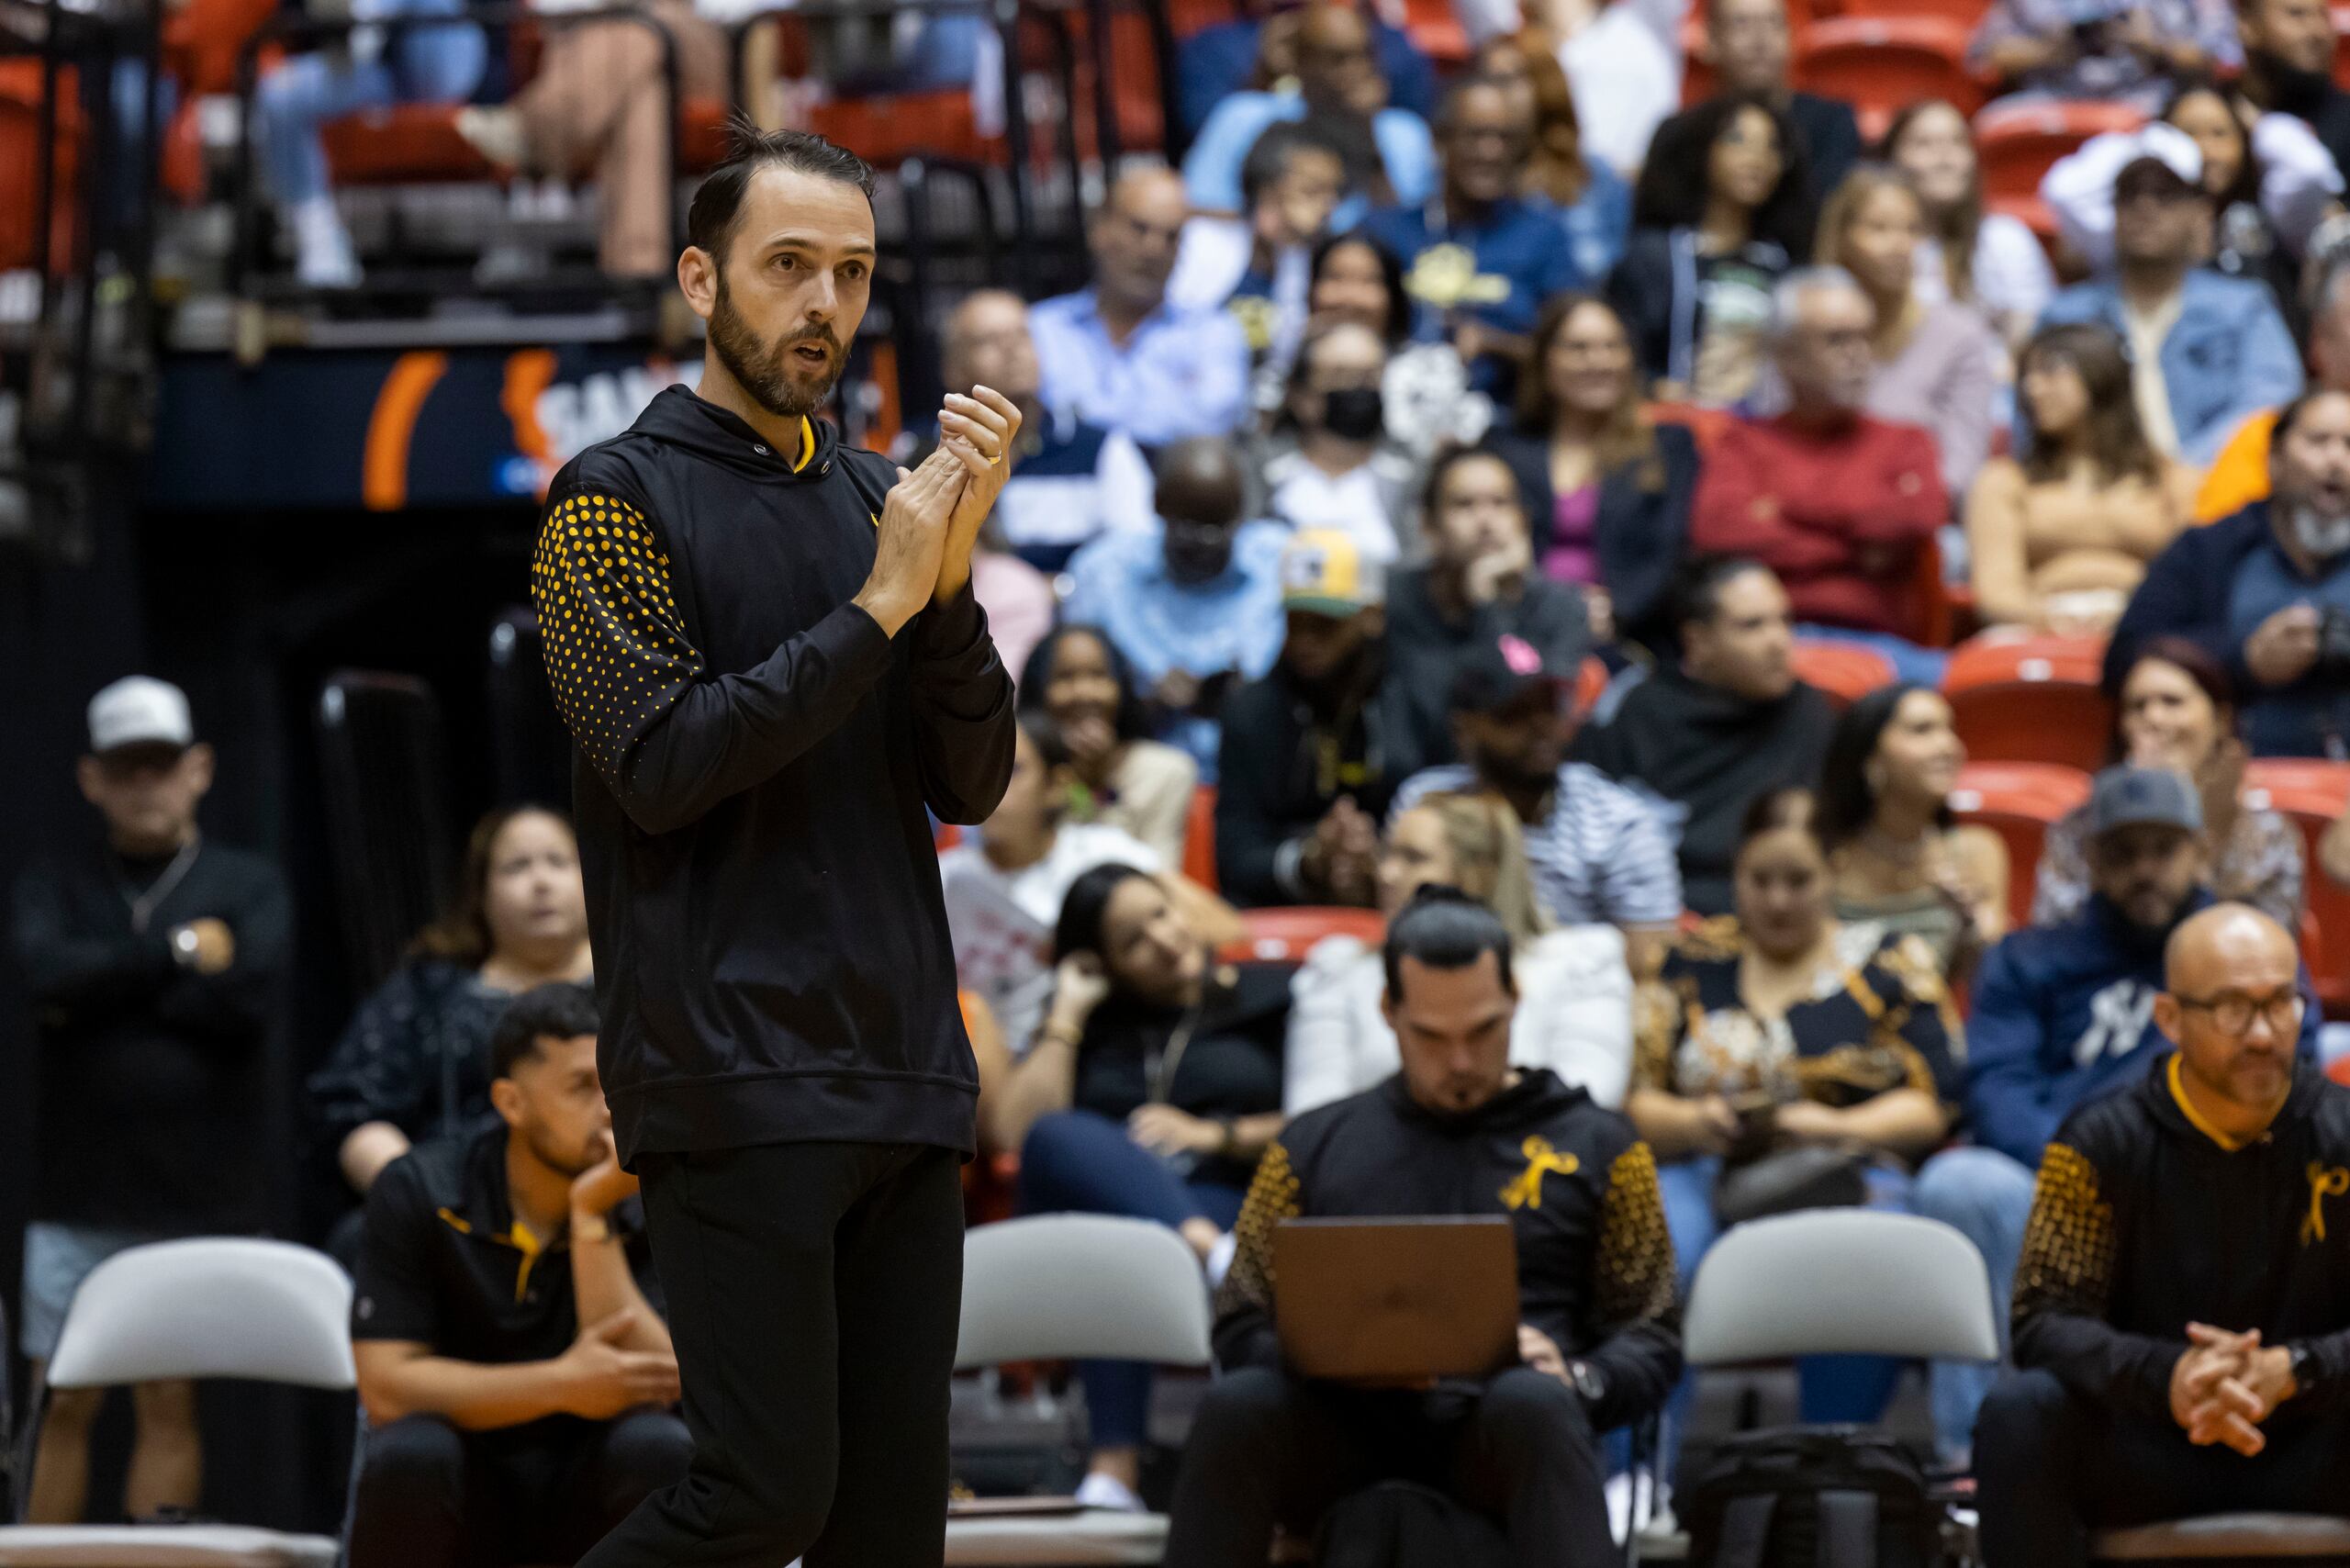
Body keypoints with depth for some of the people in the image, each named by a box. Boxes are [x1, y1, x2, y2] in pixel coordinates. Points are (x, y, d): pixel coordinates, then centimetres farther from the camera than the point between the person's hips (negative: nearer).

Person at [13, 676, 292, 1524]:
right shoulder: (58, 875, 9)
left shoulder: (248, 886, 5)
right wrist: (178, 953, -10)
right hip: (77, 1194, 1)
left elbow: (247, 1002, -11)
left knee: (169, 1400, 2)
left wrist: (101, 993, -8)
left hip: (196, 1195, -1)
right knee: (66, 1401, 1)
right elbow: (44, 971, -11)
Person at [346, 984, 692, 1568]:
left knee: (660, 1449, -30)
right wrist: (560, 1384, -27)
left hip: (585, 1498, 1)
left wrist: (591, 1215, -25)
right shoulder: (418, 1192, -10)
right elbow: (386, 1388, -16)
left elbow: (651, 1387, -19)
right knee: (410, 1454, -33)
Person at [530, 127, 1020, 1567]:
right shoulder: (618, 499, -1)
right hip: (735, 1071, -6)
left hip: (904, 1070, 6)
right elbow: (661, 767, -13)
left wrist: (950, 579, -7)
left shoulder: (877, 500, 16)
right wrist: (876, 608, -13)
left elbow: (973, 785, 9)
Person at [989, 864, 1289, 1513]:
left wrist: (1214, 1135, -5)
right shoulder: (1092, 1028, 27)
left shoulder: (1272, 997, 21)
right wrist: (1067, 1015, 11)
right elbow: (1018, 1131, 8)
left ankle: (1115, 1468, -57)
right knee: (1059, 1139, -36)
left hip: (1236, 1207, -2)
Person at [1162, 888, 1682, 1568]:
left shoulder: (1597, 1146, 18)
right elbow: (1241, 1329, 16)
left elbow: (1653, 1343, 13)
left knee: (1533, 1402, -39)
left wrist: (1576, 1380, -11)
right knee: (1237, 1405, -33)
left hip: (1506, 1435, -1)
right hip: (1347, 1431, 1)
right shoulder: (1314, 1146, 21)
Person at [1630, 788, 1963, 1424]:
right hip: (1707, 1175, 1)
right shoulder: (1693, 961, 18)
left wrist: (1839, 1127, -13)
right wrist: (1692, 1121, -11)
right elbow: (1637, 1101, 12)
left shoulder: (1890, 962, 14)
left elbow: (1930, 1105, 5)